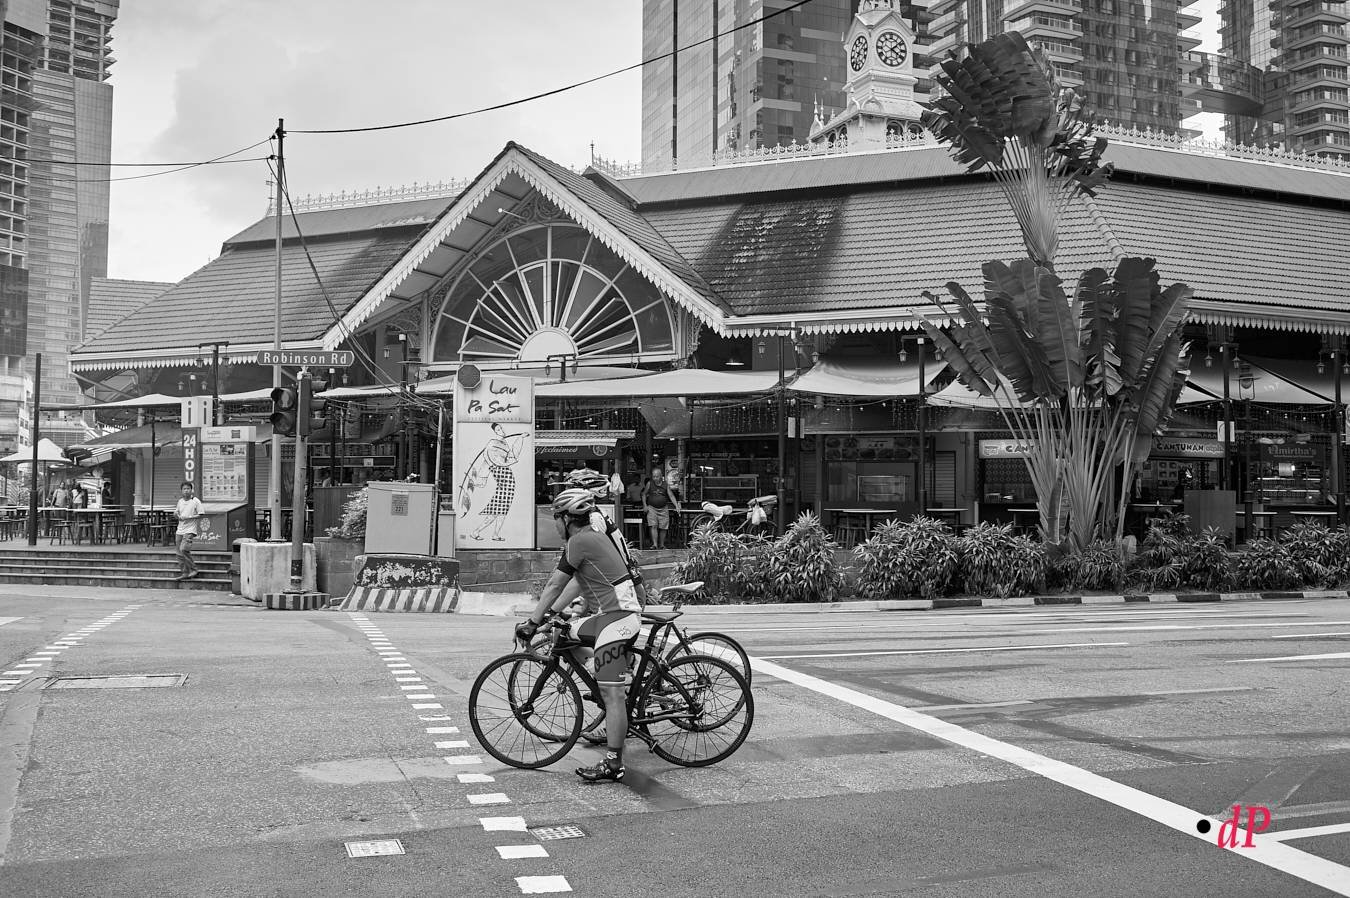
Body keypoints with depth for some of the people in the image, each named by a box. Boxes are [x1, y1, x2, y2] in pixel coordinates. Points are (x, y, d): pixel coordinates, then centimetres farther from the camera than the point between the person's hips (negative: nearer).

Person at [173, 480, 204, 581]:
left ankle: (194, 569, -10)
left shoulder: (196, 501, -5)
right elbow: (176, 514, 24)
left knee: (183, 549, -21)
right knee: (180, 553, 5)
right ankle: (185, 574, 12)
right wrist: (176, 514, -1)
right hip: (180, 530, 7)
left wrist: (188, 517, -15)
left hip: (190, 530, -7)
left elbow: (202, 515, -8)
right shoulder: (180, 501, 13)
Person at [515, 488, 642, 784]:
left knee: (612, 695, -9)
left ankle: (613, 765, -7)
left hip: (615, 618, -10)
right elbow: (576, 583, 24)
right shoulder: (596, 538, 19)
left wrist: (531, 622, -1)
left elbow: (554, 586, -8)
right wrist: (551, 613, 25)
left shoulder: (578, 542, -10)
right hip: (607, 615, 10)